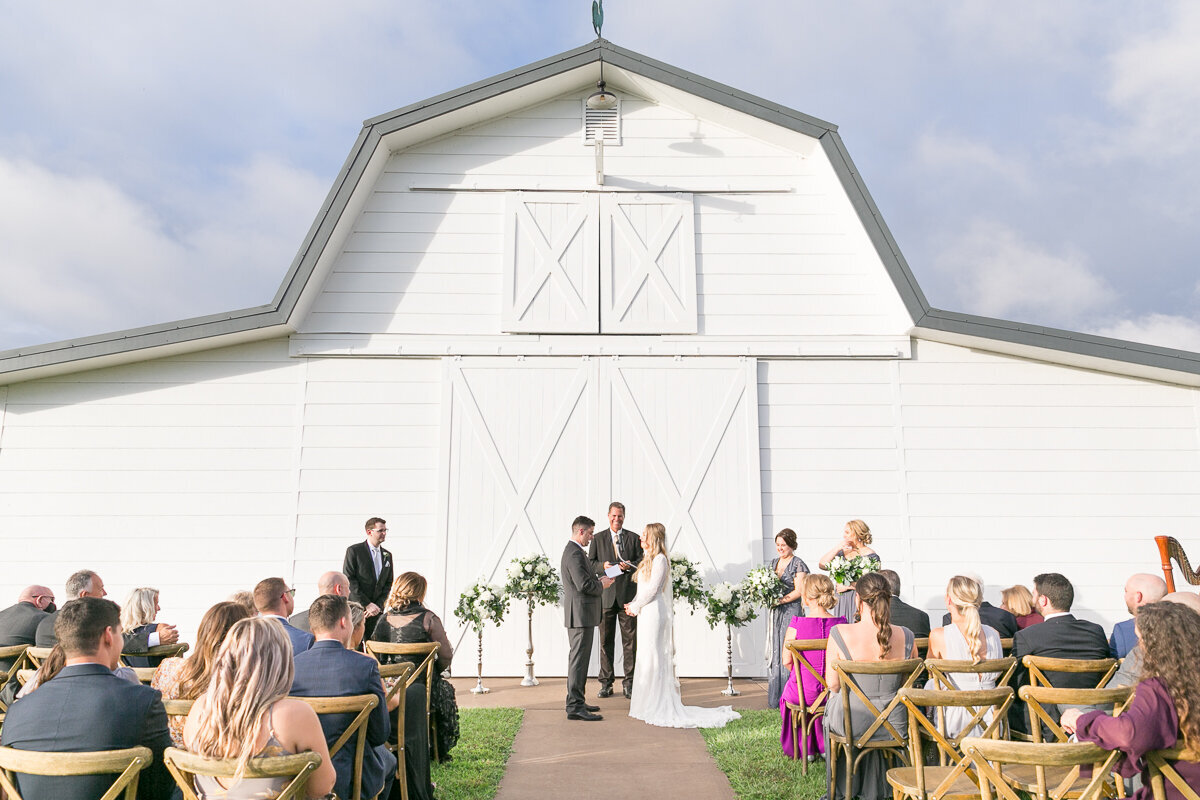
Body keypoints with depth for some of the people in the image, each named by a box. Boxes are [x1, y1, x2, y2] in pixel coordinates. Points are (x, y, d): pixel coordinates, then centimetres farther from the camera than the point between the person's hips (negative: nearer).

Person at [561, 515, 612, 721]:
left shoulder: (573, 551, 16)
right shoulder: (575, 554, -19)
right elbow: (584, 585, -25)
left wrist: (598, 580, 8)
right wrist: (601, 585, -8)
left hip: (579, 614, 11)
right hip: (581, 614, -11)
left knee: (579, 659, 17)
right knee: (579, 660, -8)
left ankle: (576, 702, 25)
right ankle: (575, 706, -4)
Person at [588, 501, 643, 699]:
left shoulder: (633, 538, 9)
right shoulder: (598, 539, 10)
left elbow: (643, 561, 6)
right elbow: (590, 563, 8)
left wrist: (630, 565, -14)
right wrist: (602, 566, -12)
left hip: (628, 595, 0)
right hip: (605, 596, 0)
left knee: (630, 640, 1)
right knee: (606, 640, 4)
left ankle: (628, 683, 11)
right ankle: (606, 683, 12)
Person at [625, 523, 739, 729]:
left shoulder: (660, 559, -13)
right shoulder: (649, 559, 15)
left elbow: (651, 590, -16)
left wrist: (635, 606, -6)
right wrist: (632, 604, 5)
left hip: (654, 612, -9)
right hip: (645, 613, 9)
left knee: (653, 657, -4)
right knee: (646, 658, 13)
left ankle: (657, 706, 4)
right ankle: (647, 704, 21)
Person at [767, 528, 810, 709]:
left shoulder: (798, 564, -6)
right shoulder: (774, 562, 15)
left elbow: (798, 591, -11)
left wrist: (779, 600, -18)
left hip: (792, 611, -7)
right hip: (775, 613, 7)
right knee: (775, 652, 7)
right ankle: (774, 699, 14)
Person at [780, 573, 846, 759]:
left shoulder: (796, 625, -17)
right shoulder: (841, 625, -11)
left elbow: (787, 661, -10)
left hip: (803, 693, -2)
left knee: (789, 694, 33)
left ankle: (805, 749, 40)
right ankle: (826, 746, 42)